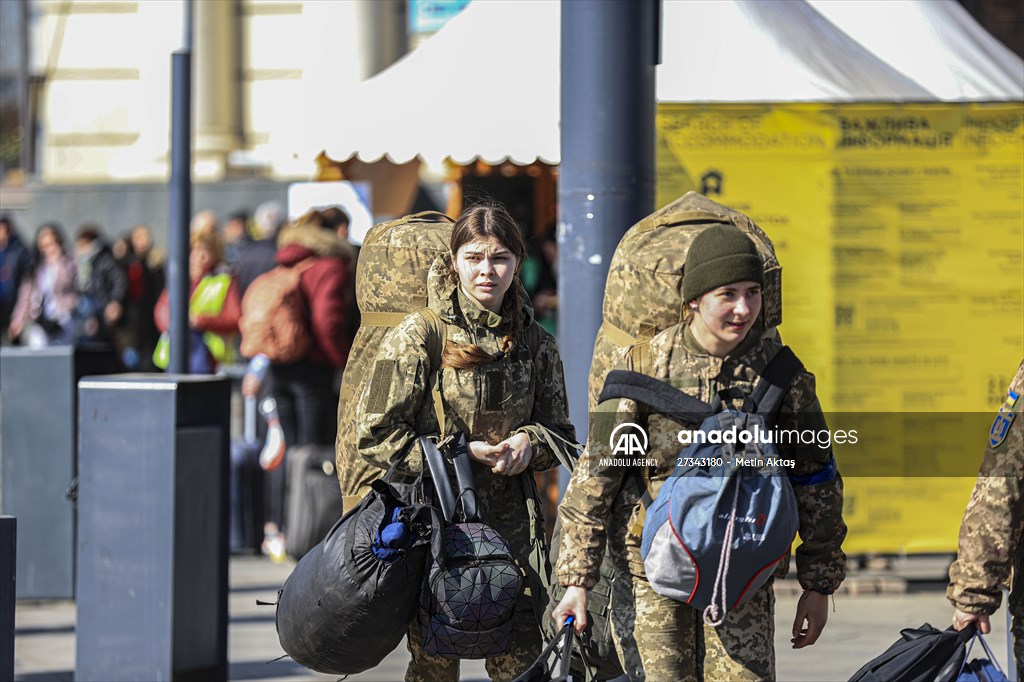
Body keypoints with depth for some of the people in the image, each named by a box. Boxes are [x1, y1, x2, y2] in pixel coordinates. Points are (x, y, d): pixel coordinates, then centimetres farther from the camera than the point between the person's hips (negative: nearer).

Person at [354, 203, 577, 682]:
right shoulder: (418, 337, -7)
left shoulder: (535, 344, 6)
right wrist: (462, 453, -13)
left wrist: (529, 443, -9)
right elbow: (375, 437, -9)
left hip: (507, 529, 3)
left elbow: (561, 437, 14)